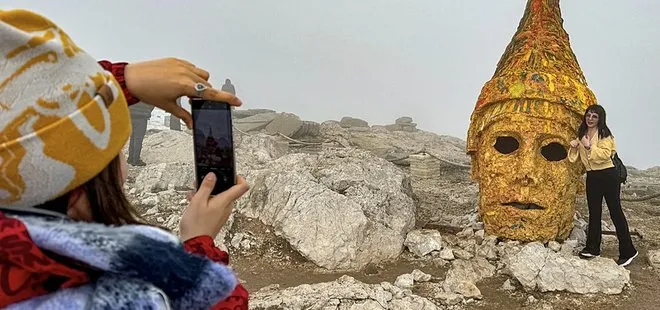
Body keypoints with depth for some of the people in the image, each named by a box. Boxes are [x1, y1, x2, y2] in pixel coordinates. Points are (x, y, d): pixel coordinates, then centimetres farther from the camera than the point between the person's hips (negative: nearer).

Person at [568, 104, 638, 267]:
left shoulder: (604, 134, -9)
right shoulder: (582, 134, 11)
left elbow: (605, 154, -21)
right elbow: (575, 157, 15)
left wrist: (589, 146, -23)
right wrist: (574, 147, -3)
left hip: (608, 175, -7)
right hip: (592, 177, 7)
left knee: (615, 211, -4)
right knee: (594, 212, 12)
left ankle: (628, 252, 4)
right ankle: (593, 247, 22)